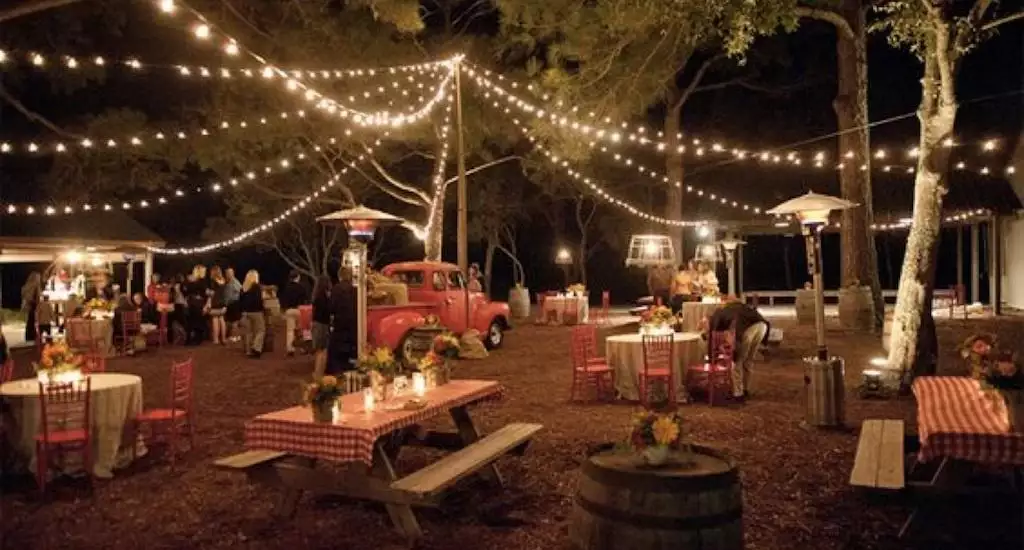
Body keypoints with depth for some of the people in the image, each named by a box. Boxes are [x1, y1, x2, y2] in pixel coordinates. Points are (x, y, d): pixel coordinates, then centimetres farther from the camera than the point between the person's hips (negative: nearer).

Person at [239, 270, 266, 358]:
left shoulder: (243, 287, 10)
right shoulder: (257, 286, -9)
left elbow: (240, 300, 11)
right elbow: (259, 299, -16)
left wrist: (242, 310, 15)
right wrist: (261, 308, -5)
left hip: (246, 312, 6)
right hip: (256, 311, -6)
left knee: (249, 332, 11)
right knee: (261, 330, 1)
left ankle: (249, 351, 11)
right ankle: (256, 348, -12)